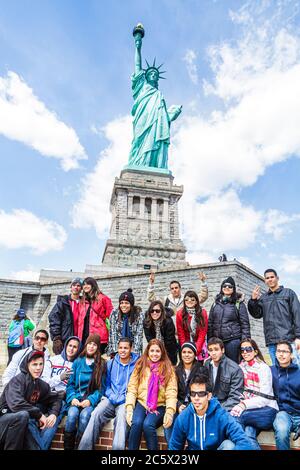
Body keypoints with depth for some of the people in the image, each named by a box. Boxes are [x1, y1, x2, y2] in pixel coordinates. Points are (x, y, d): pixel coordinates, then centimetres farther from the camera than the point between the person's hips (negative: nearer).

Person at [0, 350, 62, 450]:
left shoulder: (42, 385, 1)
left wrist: (53, 413, -11)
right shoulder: (18, 380, -17)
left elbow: (55, 399, 11)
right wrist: (39, 415, -23)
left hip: (26, 423, 4)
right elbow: (16, 404, -30)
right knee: (23, 415, -34)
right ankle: (11, 447, -14)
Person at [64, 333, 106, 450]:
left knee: (84, 415, -32)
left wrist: (91, 400, -12)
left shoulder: (101, 364, 6)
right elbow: (70, 384, 10)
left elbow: (101, 387, 3)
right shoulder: (78, 362, 11)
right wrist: (72, 398, -8)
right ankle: (67, 447, -14)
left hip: (92, 400, -1)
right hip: (76, 398, 2)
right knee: (72, 414, -30)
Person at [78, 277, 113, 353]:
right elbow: (80, 320, 17)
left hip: (99, 337, -5)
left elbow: (110, 316, -2)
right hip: (84, 336, 5)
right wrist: (79, 336, 10)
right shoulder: (82, 301, 17)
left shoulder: (102, 298, -1)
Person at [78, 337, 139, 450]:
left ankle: (118, 448, -29)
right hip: (110, 399, 3)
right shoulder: (111, 363, 12)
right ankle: (85, 447, -20)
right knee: (96, 414, -24)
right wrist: (111, 396, 0)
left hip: (126, 401, -3)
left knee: (121, 417, -34)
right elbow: (107, 383, 16)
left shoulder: (137, 364, 0)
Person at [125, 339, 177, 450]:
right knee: (136, 423, -27)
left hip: (159, 406, -1)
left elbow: (171, 392, -4)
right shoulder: (140, 365, 9)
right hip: (141, 403, 2)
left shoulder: (168, 368, 4)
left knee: (148, 425, -28)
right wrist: (129, 407, -9)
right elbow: (132, 389, 4)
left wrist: (170, 412, -18)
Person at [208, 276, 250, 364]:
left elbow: (245, 323, -1)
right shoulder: (216, 303, 12)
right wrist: (209, 340, 8)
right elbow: (210, 323, 13)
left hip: (233, 340, -3)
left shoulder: (238, 303, 2)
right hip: (216, 341, 3)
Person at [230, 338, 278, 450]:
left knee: (236, 416, -29)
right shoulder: (241, 368, 9)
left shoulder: (264, 368, -6)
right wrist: (239, 404, -14)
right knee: (249, 435, -29)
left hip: (266, 410, -3)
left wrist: (244, 404, -24)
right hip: (250, 411, 3)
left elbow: (264, 399, -12)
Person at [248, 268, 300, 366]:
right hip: (272, 341, 3)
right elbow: (257, 314, 6)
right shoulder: (263, 298, 16)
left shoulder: (288, 293, 7)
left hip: (289, 339, -3)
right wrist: (253, 300, -10)